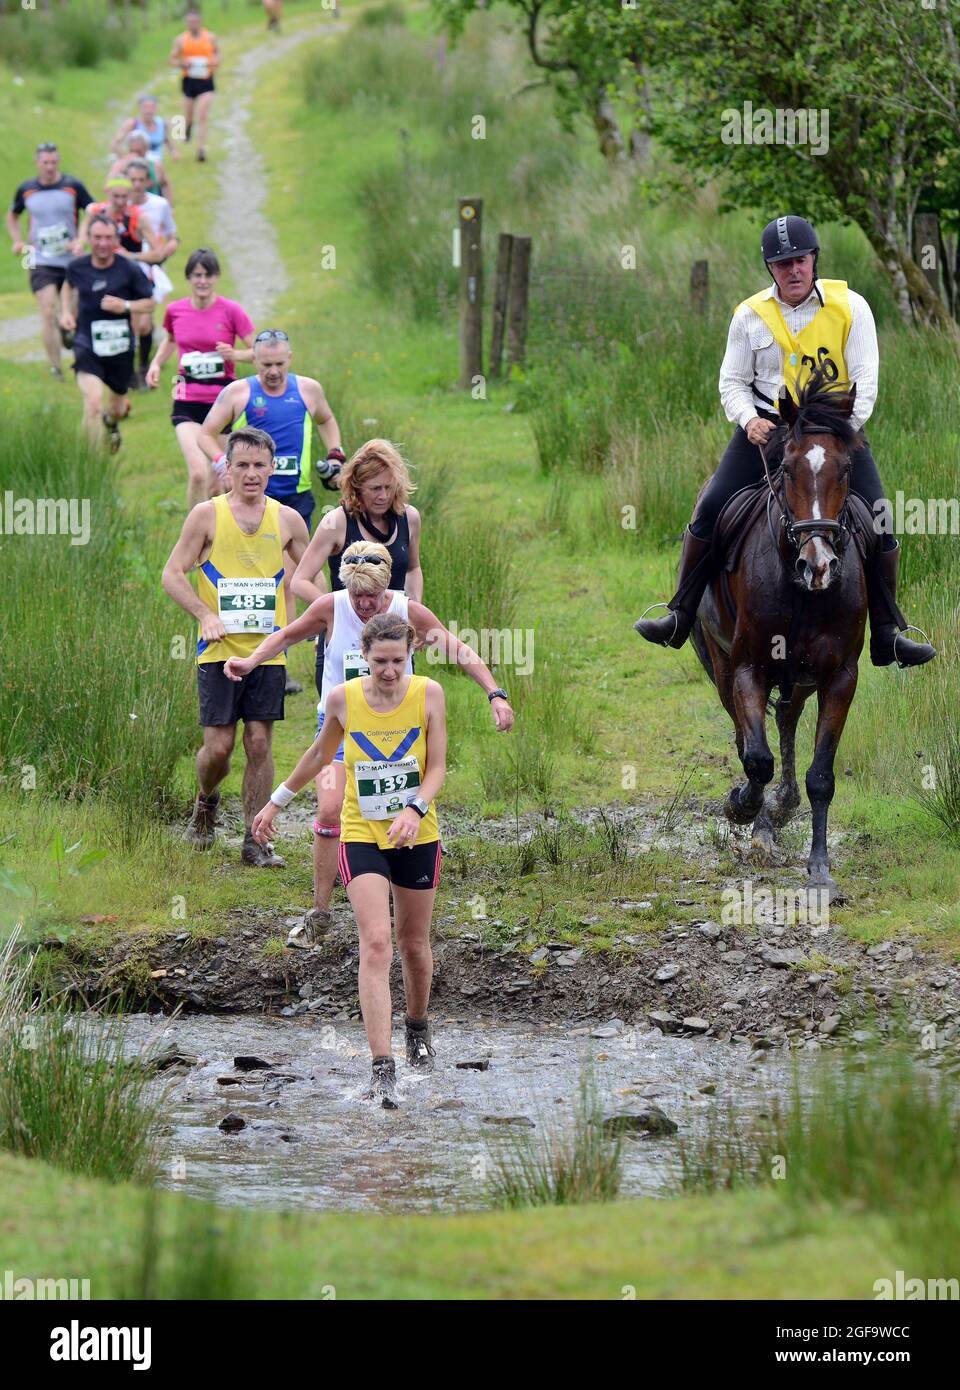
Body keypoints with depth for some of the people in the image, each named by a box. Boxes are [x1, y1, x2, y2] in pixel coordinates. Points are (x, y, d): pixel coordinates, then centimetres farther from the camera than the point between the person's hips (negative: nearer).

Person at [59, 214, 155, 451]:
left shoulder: (130, 269, -10)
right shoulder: (77, 267, -4)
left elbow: (149, 302, -1)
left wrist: (125, 306, -19)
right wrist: (66, 312, 7)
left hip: (120, 346, 1)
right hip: (87, 344, -1)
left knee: (118, 408, 18)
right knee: (93, 400, -24)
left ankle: (111, 422, 57)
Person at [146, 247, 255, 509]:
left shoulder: (231, 311, -6)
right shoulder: (175, 311, 2)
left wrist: (235, 354, -21)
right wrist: (156, 364, 8)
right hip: (187, 402, 0)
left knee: (215, 483, 9)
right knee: (198, 474, -20)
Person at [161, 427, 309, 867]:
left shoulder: (286, 520, 8)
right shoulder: (208, 514, -1)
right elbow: (172, 574, -1)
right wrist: (205, 615, -14)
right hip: (220, 649, -2)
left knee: (260, 743, -2)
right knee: (218, 745, -4)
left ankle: (254, 840, 5)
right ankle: (206, 801, 29)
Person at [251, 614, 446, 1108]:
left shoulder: (428, 693, -8)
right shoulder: (343, 698, -7)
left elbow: (436, 767, -5)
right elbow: (320, 754, 12)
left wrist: (415, 809, -24)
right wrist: (277, 801, 21)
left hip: (417, 835, 1)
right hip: (361, 835, -1)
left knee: (413, 943, 14)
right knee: (375, 943, -16)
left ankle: (417, 1026, 45)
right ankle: (381, 1068, -22)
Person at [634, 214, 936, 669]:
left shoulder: (850, 307, -3)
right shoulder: (751, 315, 2)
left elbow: (865, 380, -5)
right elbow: (732, 381, 7)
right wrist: (749, 419, -13)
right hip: (766, 426, 1)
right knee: (711, 509, -12)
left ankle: (886, 634, 1)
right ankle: (680, 617, -2)